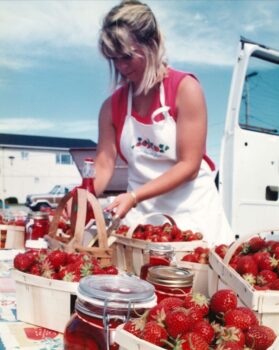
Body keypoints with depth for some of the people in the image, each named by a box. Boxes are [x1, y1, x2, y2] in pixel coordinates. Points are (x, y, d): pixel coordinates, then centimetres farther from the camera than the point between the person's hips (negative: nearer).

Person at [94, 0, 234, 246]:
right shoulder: (112, 107, 2)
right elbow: (104, 165, -3)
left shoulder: (185, 88, -11)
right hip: (141, 217, 3)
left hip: (191, 213, -2)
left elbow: (189, 166, -16)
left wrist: (134, 196, -24)